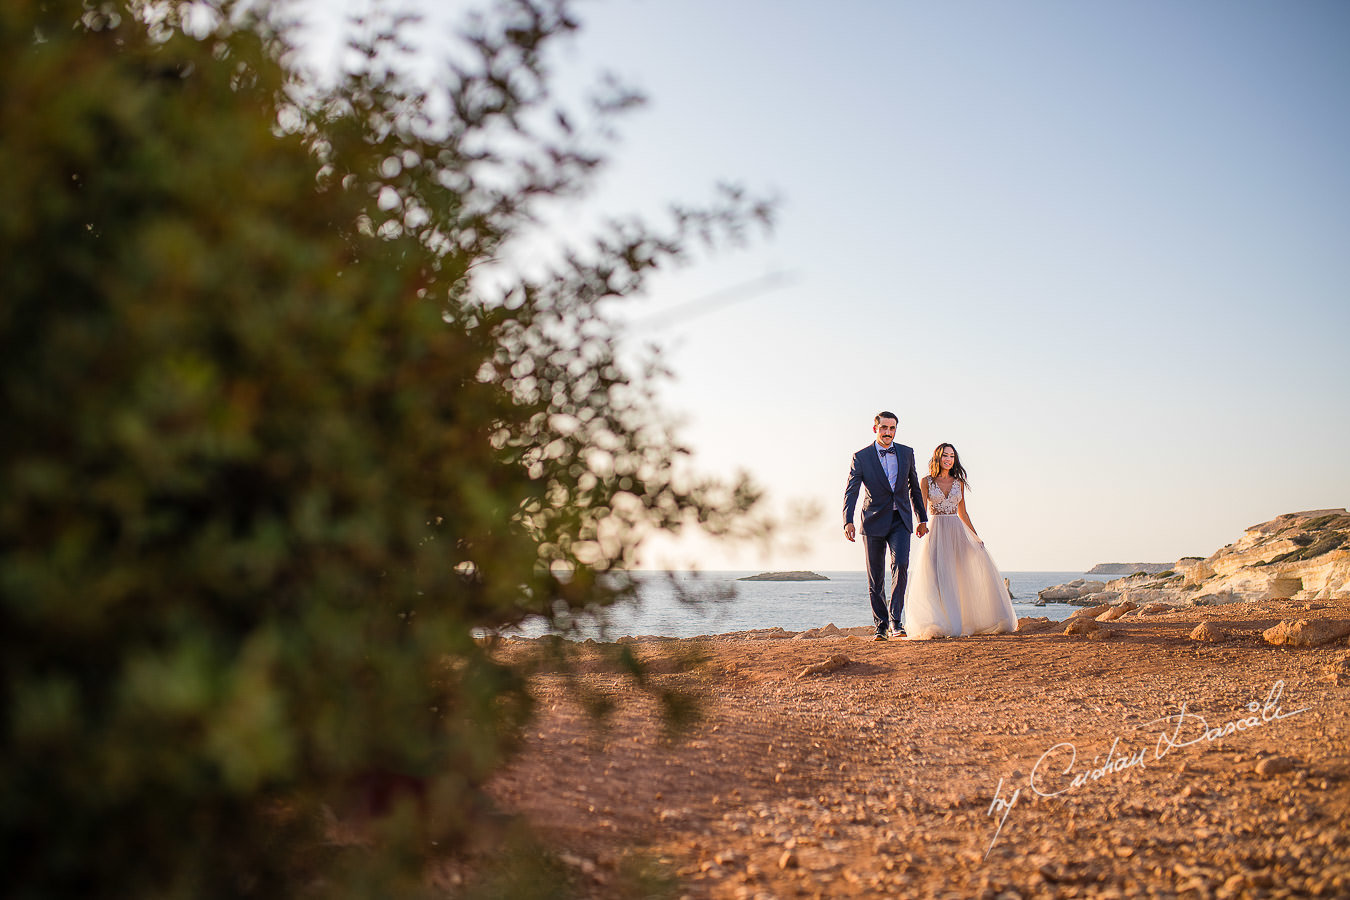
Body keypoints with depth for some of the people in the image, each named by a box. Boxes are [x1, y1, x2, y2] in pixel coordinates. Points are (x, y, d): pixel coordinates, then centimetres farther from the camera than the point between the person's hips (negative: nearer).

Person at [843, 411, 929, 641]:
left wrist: (922, 518, 19)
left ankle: (895, 619, -12)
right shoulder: (861, 457, -4)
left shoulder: (906, 453, 6)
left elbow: (914, 487, 17)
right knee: (875, 579, 2)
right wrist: (848, 521, -26)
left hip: (900, 521, 1)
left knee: (901, 564, -20)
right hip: (874, 523, -1)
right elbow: (850, 491, -12)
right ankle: (880, 625, 15)